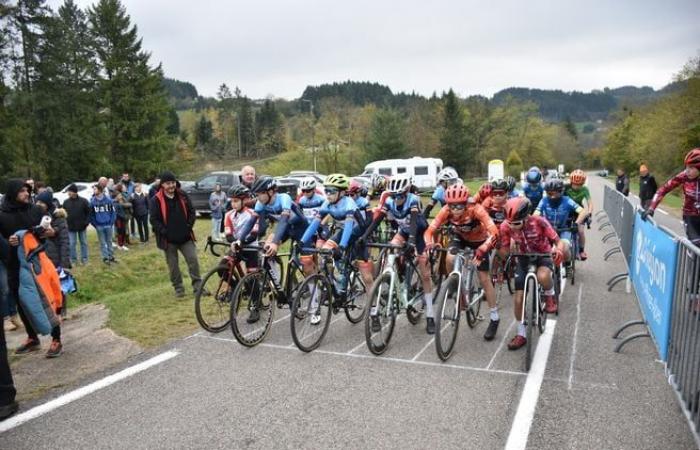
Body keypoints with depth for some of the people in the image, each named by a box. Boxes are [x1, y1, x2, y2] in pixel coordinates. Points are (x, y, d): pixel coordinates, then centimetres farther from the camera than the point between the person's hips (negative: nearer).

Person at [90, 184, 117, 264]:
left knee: (109, 241, 11)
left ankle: (111, 256, 22)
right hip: (99, 226, 0)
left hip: (108, 225, 0)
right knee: (102, 243, 8)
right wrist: (95, 224, -2)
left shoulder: (108, 200, -7)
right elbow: (91, 214, 3)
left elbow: (113, 212, -1)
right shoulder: (92, 201, -4)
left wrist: (111, 222, -6)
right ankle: (105, 257, 17)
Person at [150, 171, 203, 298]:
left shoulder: (182, 196, 3)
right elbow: (154, 219, -6)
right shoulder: (157, 200, -6)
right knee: (173, 265, 7)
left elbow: (191, 212, 10)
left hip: (185, 237, 2)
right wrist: (164, 232, -14)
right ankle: (178, 288, 21)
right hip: (168, 239, -2)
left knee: (193, 260, -3)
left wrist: (189, 226, -1)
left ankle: (197, 286, 7)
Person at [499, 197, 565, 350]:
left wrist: (559, 251, -41)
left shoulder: (539, 222, -27)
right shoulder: (506, 226, -21)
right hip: (523, 259, 3)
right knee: (518, 299, -3)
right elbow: (504, 250, -9)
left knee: (542, 277, -39)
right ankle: (521, 335, 16)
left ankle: (550, 295, -2)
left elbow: (558, 241, -20)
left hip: (543, 256, -3)